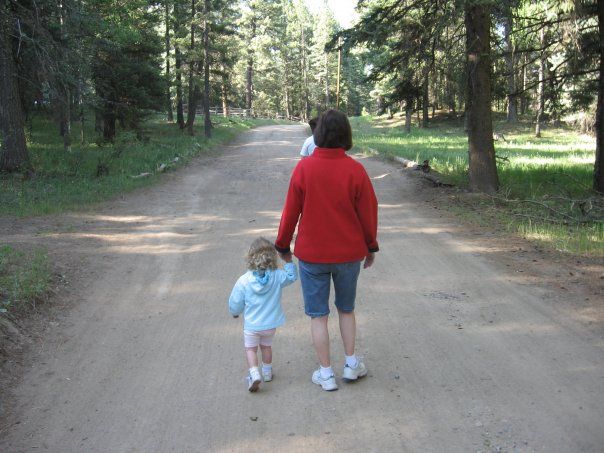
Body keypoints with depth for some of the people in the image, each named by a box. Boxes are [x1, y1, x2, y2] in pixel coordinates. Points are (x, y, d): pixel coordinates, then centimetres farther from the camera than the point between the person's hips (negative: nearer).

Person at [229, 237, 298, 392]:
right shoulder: (277, 276, -14)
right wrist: (289, 261, 14)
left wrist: (235, 312, 14)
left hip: (251, 325, -3)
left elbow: (235, 303, -7)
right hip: (271, 324, 3)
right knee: (266, 346, 24)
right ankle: (267, 372, 36)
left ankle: (254, 373, -10)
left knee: (250, 348, 10)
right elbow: (292, 276, 6)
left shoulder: (243, 281, -17)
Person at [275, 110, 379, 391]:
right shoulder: (355, 170, -11)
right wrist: (371, 247, 11)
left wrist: (283, 245, 9)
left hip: (311, 254, -1)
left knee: (318, 314, 10)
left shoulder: (304, 168, -11)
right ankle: (351, 364, 25)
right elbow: (368, 211, -4)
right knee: (346, 309, 22)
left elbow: (291, 211, -6)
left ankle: (326, 374, 16)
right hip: (349, 253, 1)